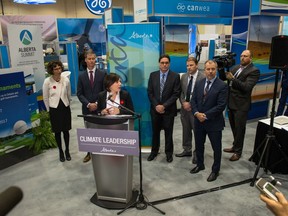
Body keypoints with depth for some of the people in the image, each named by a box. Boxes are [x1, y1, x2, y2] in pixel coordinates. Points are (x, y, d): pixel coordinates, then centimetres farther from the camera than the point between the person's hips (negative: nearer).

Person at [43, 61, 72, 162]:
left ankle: (67, 150, 27)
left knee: (66, 130, 9)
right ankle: (60, 151, 26)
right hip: (54, 109, -1)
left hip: (65, 108, 1)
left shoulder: (66, 80, -8)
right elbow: (45, 98, -1)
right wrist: (49, 110, 5)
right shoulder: (47, 81, -12)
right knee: (57, 132, 9)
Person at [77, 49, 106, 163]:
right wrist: (88, 104, -11)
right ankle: (89, 153, 20)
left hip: (100, 107, -2)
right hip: (87, 108, 2)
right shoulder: (81, 75, 6)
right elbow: (79, 93, 2)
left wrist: (97, 103, -11)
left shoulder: (102, 73, 1)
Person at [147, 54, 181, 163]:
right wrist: (156, 105, -9)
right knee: (155, 131, 13)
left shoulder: (175, 76, -5)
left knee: (168, 132, 9)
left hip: (168, 110, -2)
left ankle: (169, 153, 24)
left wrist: (164, 106, -15)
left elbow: (176, 94, -9)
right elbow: (150, 92, 2)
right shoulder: (153, 75, 3)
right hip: (155, 109, 2)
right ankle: (154, 151, 29)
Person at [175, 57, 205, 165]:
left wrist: (191, 104, -15)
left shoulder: (203, 78, -11)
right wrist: (183, 102, -7)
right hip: (184, 107, 6)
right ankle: (187, 150, 32)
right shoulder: (183, 77, 8)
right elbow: (181, 92, 10)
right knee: (186, 130, 16)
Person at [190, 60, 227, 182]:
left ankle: (215, 170, 28)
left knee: (216, 148, 9)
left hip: (214, 123, -5)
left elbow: (221, 106, -17)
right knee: (199, 145, 19)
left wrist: (206, 115, -19)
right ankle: (200, 165, 41)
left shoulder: (222, 86, -12)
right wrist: (196, 113, -12)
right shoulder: (199, 84, 5)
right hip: (198, 121, 5)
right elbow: (193, 100, 5)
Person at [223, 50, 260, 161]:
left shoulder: (254, 71, -10)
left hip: (241, 105, -7)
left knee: (239, 128, 4)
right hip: (231, 103, 7)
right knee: (234, 127, 19)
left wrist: (232, 79, -27)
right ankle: (235, 146, 36)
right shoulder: (236, 67, 12)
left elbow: (246, 87, -21)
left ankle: (238, 151, 19)